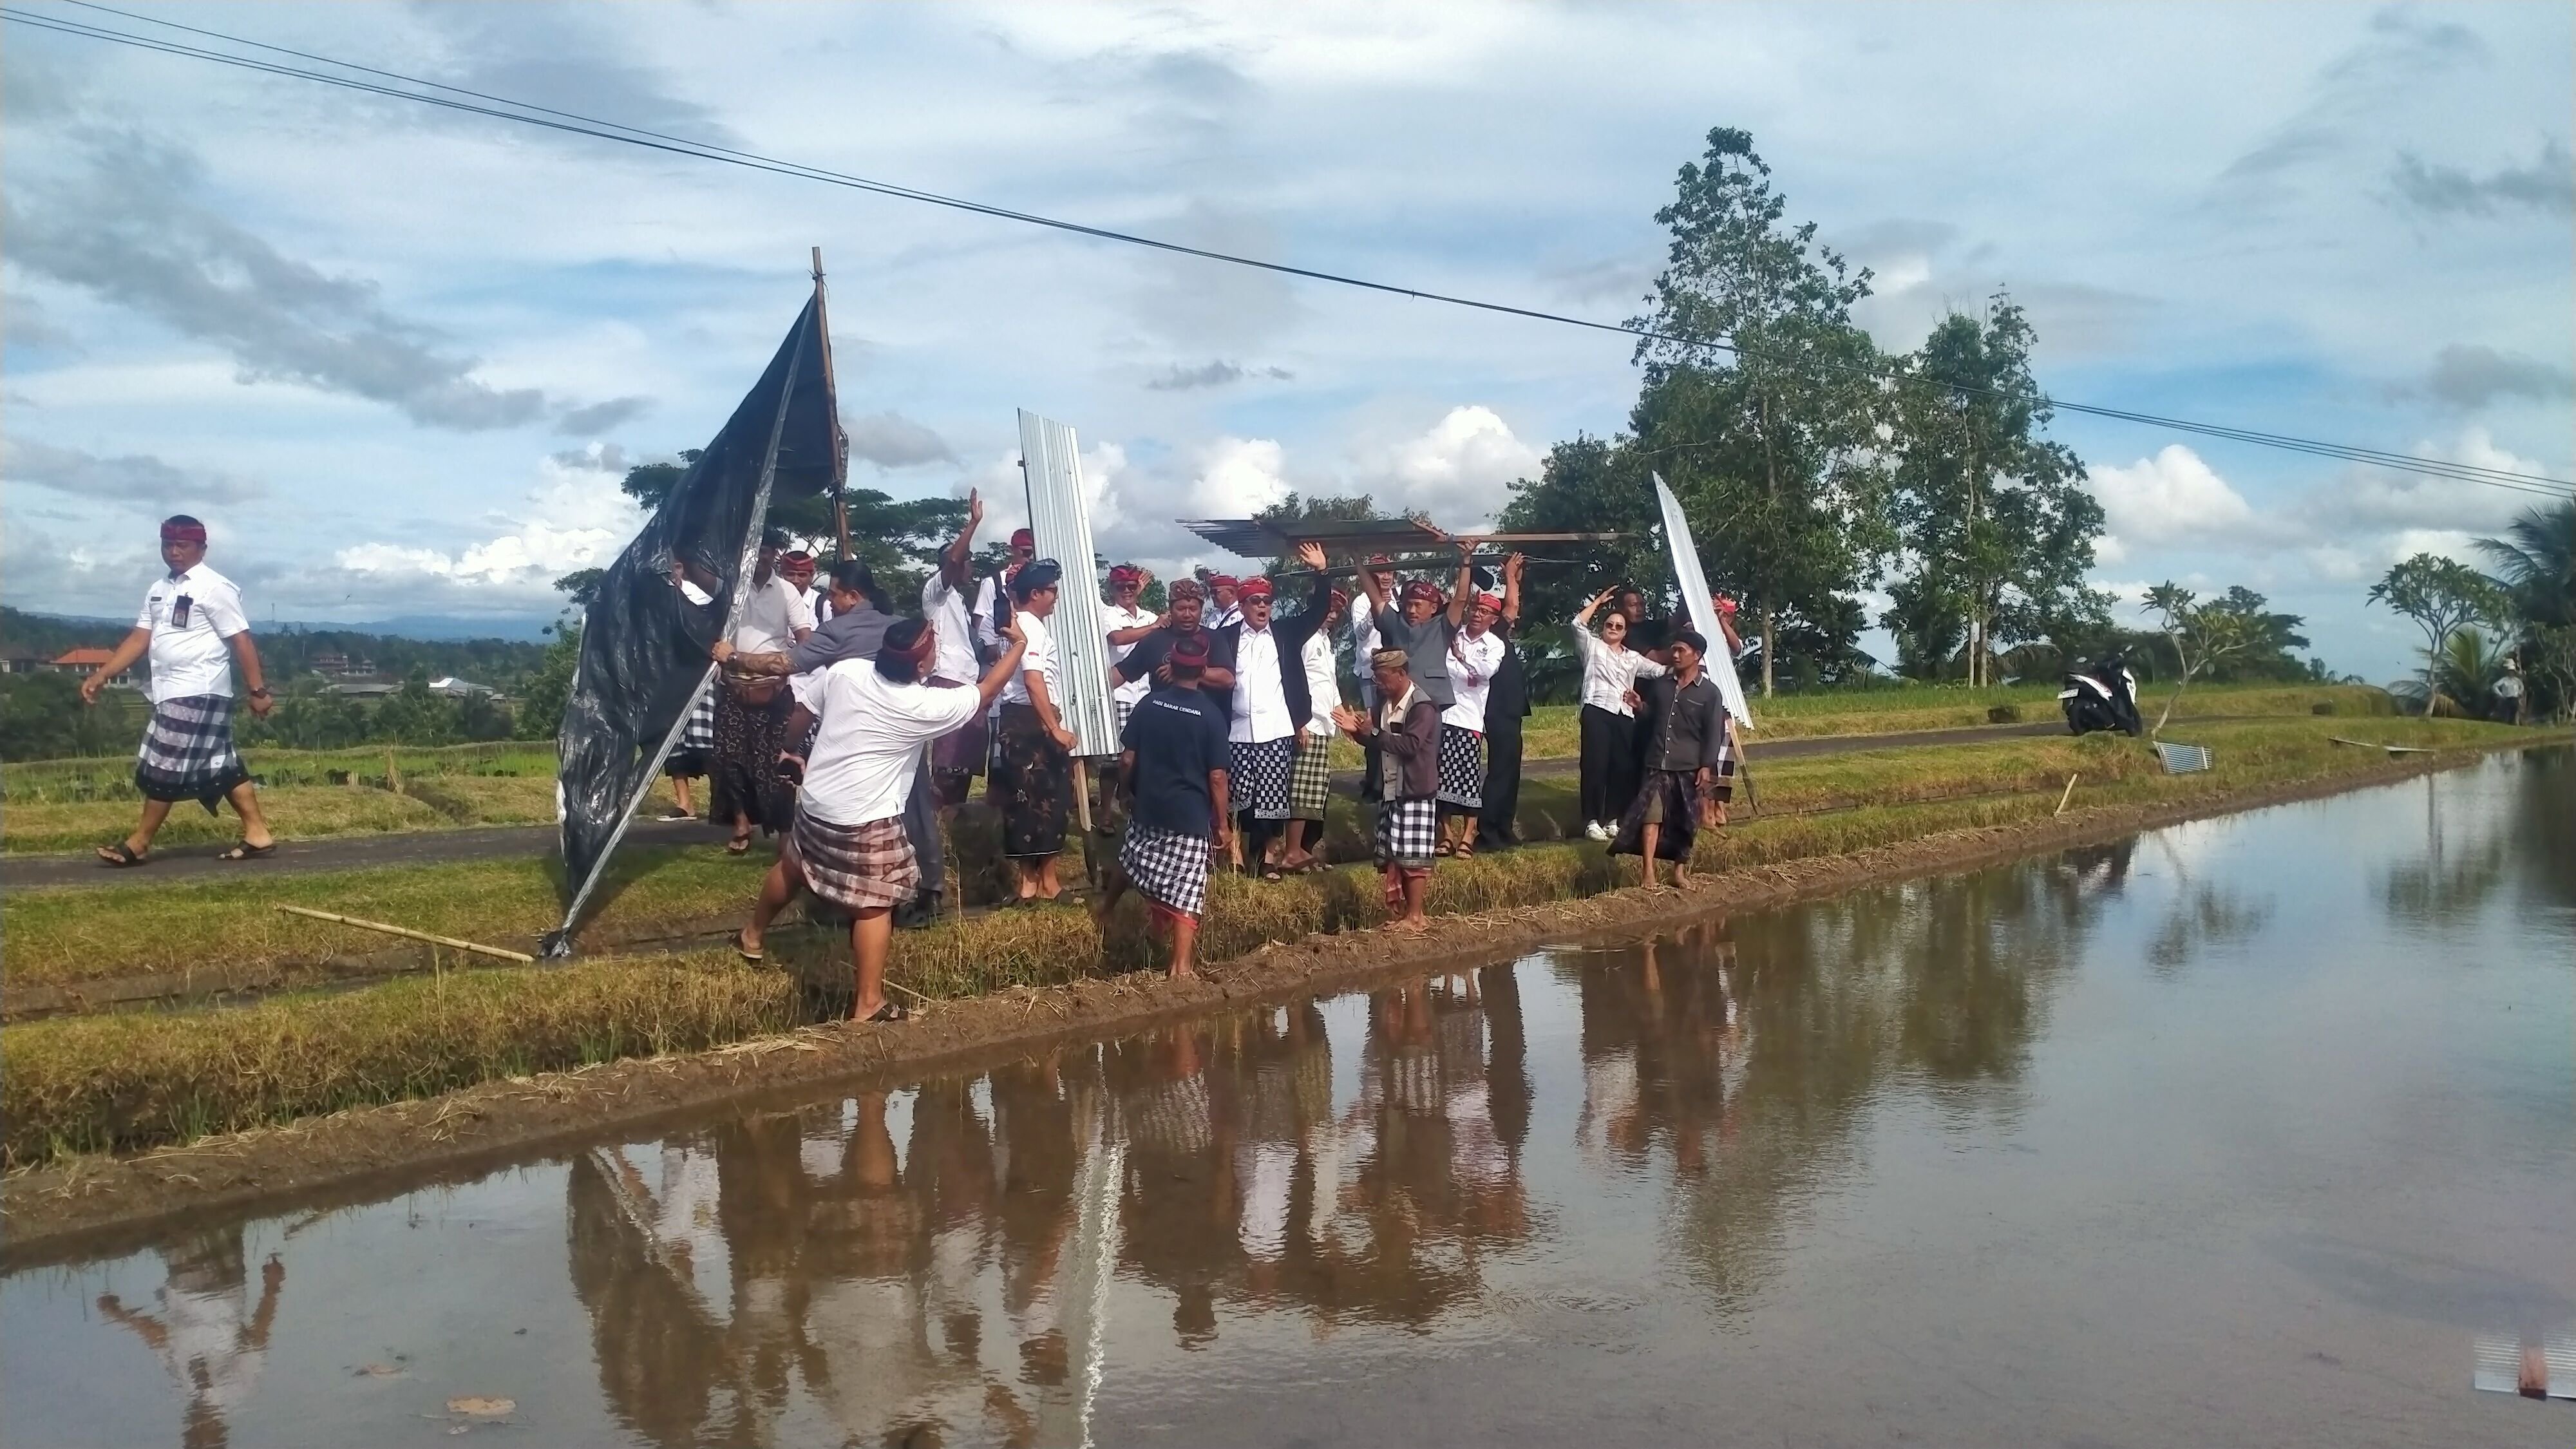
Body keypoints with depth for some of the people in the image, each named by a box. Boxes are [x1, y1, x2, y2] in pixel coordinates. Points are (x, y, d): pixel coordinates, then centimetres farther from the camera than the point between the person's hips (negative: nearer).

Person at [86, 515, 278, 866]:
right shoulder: (158, 590, 15)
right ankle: (257, 835, 11)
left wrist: (258, 691, -15)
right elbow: (139, 640, 14)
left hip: (198, 693, -9)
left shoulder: (215, 588, -10)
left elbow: (242, 641, -12)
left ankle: (139, 844, 6)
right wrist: (100, 676, 5)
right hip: (173, 693, 9)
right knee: (220, 765, 8)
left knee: (165, 766, -4)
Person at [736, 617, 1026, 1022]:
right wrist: (1018, 645, 7)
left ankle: (751, 935, 52)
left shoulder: (845, 670, -5)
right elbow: (986, 692, -5)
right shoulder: (925, 707, -18)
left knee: (792, 868, 29)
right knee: (874, 905, 3)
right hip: (866, 821, -7)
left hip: (815, 803, 7)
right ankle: (869, 1004, 7)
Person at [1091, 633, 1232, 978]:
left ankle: (1104, 907, 51)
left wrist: (1130, 792, 18)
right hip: (1191, 816, -3)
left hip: (1147, 808, 4)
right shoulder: (1212, 715, -11)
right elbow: (1217, 777, -11)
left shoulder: (1148, 704, -3)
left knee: (1131, 857, 30)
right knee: (1186, 893, 1)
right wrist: (1223, 823, -1)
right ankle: (1181, 966, 2)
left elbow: (1127, 759, 0)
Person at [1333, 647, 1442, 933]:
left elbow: (1409, 746, -25)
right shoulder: (1386, 702, 12)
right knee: (1391, 855, 11)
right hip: (1391, 791, 8)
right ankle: (1396, 911, 19)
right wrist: (1357, 730, -1)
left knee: (1412, 857, -4)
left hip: (1416, 793, -8)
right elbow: (1379, 741, 18)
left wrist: (1373, 732, -21)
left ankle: (1414, 916, 3)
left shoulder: (1422, 707, -15)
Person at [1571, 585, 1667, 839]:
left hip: (1625, 716, 5)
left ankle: (1612, 819, 10)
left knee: (1623, 767, 1)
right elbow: (1578, 623, -2)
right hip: (1597, 711, -5)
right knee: (1596, 764, -10)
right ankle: (1592, 821, -9)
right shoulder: (1592, 647, 13)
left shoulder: (1634, 658, 24)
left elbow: (1660, 671, 19)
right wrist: (1599, 600, 4)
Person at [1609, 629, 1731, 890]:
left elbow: (1714, 734, -3)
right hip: (1657, 764, 2)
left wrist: (1707, 767, -11)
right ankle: (1648, 874, -12)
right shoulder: (1660, 685, 10)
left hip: (1689, 768, -2)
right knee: (1651, 815, -10)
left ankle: (1680, 871, 19)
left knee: (1685, 822, 5)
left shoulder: (1709, 692, 0)